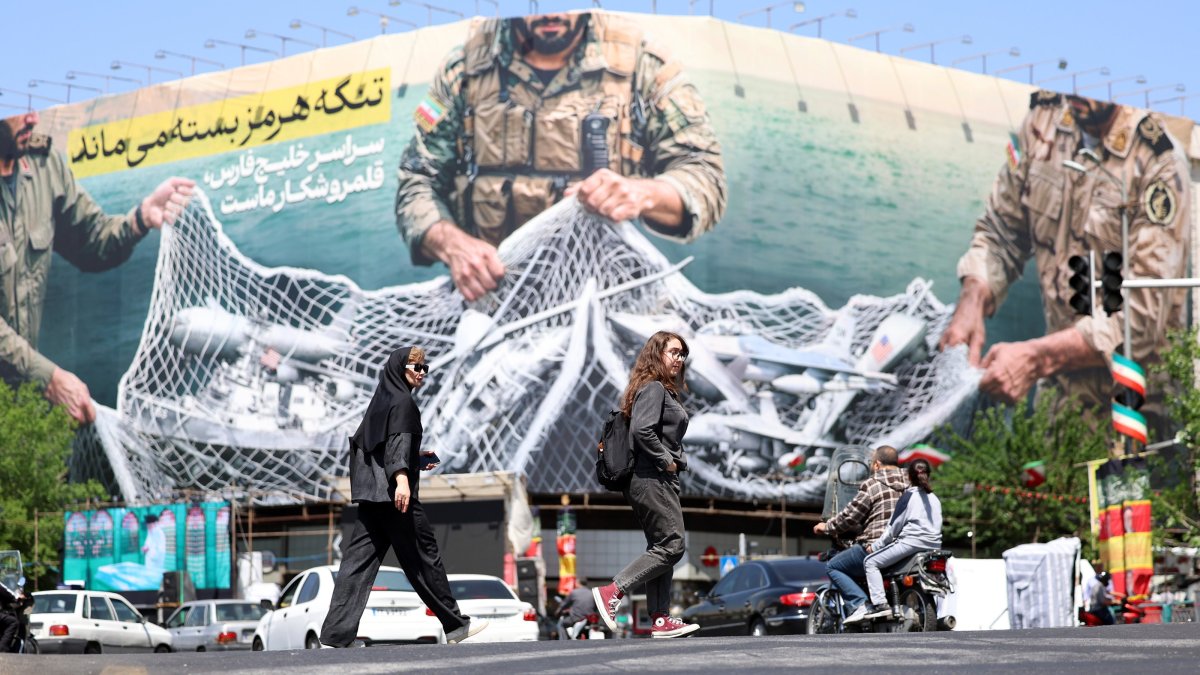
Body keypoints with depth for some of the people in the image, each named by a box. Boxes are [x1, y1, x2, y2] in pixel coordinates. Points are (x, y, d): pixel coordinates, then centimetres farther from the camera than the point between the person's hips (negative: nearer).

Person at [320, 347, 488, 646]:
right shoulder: (402, 401, -6)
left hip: (372, 493, 8)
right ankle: (455, 625, 11)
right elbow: (397, 440, -21)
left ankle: (336, 634, -9)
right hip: (395, 494, -8)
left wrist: (415, 458, 31)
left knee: (359, 559, 0)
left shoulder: (381, 400, 20)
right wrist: (401, 476, -34)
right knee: (423, 554, 1)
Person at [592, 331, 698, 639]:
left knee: (660, 548, 9)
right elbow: (641, 429, -24)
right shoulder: (653, 388, -11)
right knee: (671, 545, -12)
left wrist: (677, 461, 6)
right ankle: (612, 592, -14)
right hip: (652, 481, -11)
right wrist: (666, 461, -17)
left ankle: (660, 619, 9)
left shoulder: (664, 391, 21)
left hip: (660, 480, 11)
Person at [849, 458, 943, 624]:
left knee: (870, 562, -5)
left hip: (912, 541, -8)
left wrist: (875, 546, 4)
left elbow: (894, 526, -3)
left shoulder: (908, 495, 0)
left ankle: (880, 604, -20)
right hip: (934, 545, 8)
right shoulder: (935, 499, 20)